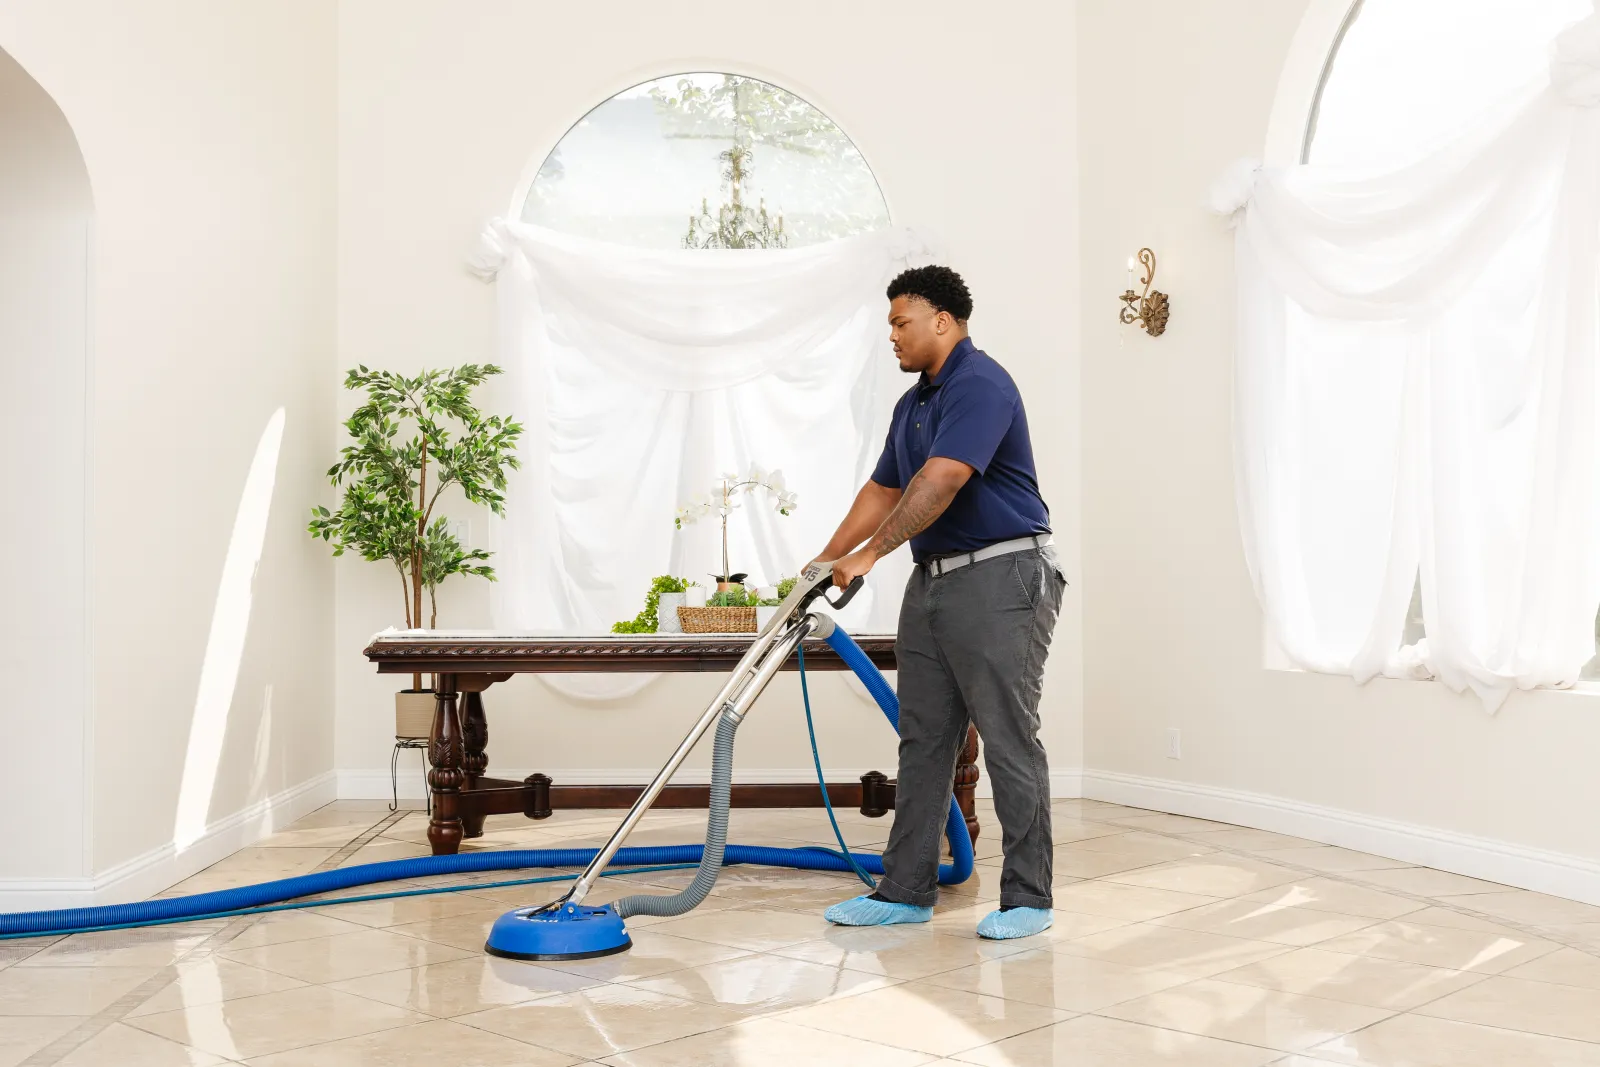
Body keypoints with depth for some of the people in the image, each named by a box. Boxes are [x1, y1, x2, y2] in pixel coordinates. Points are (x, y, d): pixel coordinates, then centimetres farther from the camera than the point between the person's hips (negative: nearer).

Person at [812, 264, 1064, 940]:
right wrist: (826, 562, 18)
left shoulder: (980, 384, -15)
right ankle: (906, 891, 16)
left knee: (1009, 741, -4)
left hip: (1000, 580, -10)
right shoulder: (914, 403, 17)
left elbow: (941, 481, -25)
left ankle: (1027, 898, 5)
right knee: (923, 742, 10)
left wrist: (870, 554, -24)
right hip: (933, 581, 10)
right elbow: (883, 490, 22)